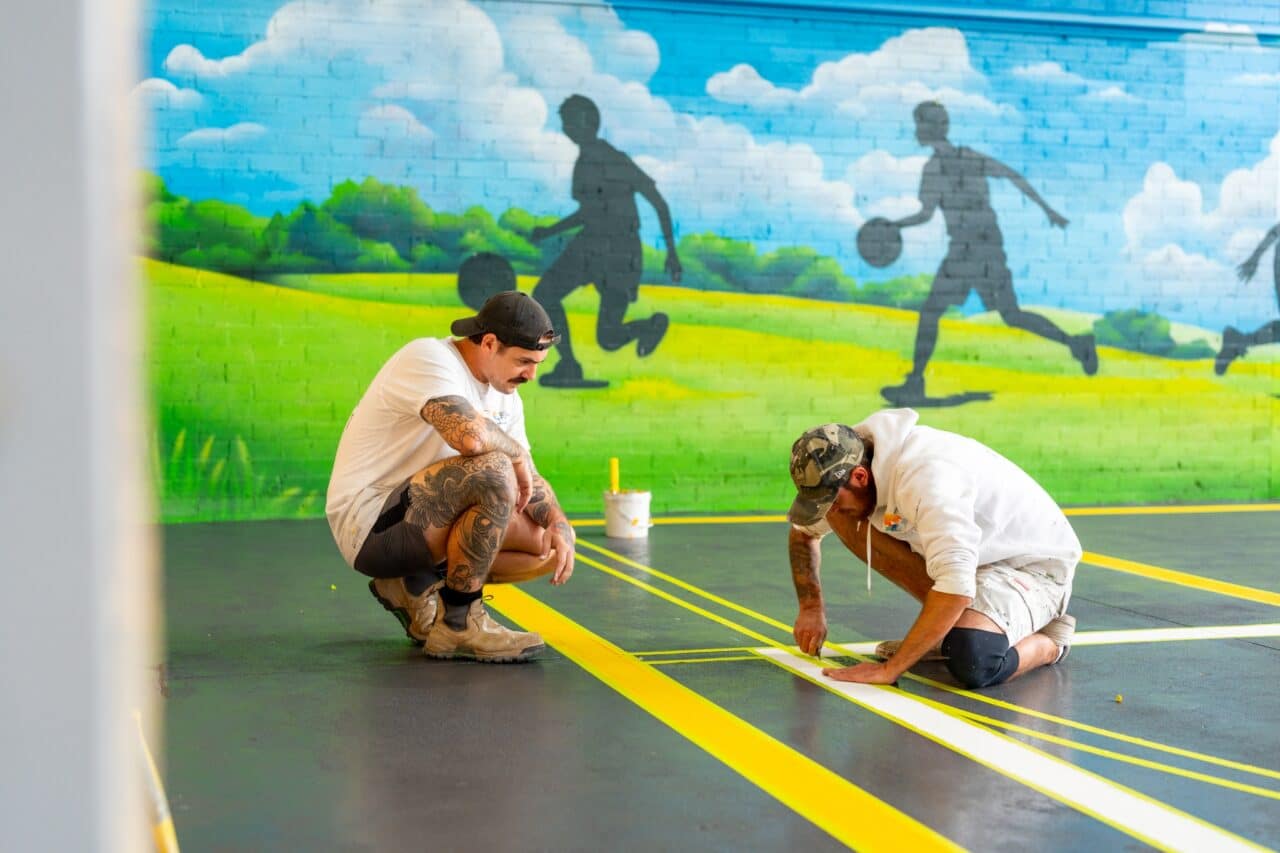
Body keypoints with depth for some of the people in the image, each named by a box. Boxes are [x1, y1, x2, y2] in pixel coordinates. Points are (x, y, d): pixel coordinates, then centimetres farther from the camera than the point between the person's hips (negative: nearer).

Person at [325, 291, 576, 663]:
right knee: (493, 472, -31)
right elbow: (470, 436, -38)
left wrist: (559, 525, -8)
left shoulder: (504, 394, 10)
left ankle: (418, 587, 10)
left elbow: (528, 478, 12)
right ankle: (458, 624, -17)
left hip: (419, 523, 10)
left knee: (550, 546, 3)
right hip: (369, 524, -9)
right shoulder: (428, 358, -18)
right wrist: (516, 452, -17)